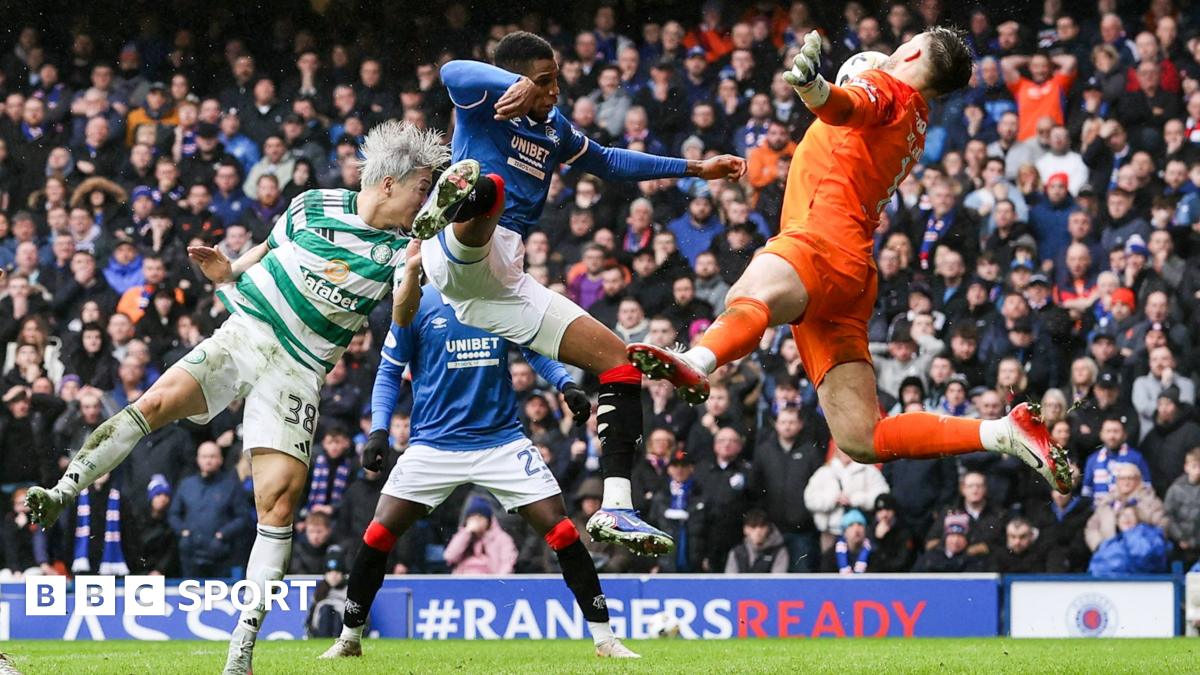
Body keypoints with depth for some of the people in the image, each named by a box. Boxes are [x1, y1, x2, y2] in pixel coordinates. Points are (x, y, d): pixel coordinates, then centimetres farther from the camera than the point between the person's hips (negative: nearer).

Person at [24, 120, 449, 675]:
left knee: (280, 498, -13)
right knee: (160, 400, -25)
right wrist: (227, 272, 2)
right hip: (245, 335, 1)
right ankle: (61, 493, -19)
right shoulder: (314, 207, 4)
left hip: (298, 372, -1)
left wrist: (416, 271, -31)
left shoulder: (398, 249, 1)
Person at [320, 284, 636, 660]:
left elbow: (536, 350, 13)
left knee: (561, 532, -9)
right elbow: (390, 372, 3)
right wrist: (379, 429, -10)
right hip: (435, 442, -1)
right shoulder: (419, 303, -3)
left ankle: (604, 639, 0)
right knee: (379, 535, -7)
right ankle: (349, 639, 12)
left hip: (503, 441, 1)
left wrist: (565, 384, -6)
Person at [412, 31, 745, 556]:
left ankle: (615, 509, -5)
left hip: (502, 286, 8)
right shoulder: (484, 103, 2)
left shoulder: (554, 129, 26)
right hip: (465, 256, -8)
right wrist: (517, 84, -41)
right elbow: (453, 72, -22)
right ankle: (456, 200, -81)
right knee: (491, 189, -41)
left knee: (617, 359, 2)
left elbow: (607, 162, 43)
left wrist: (694, 168, 40)